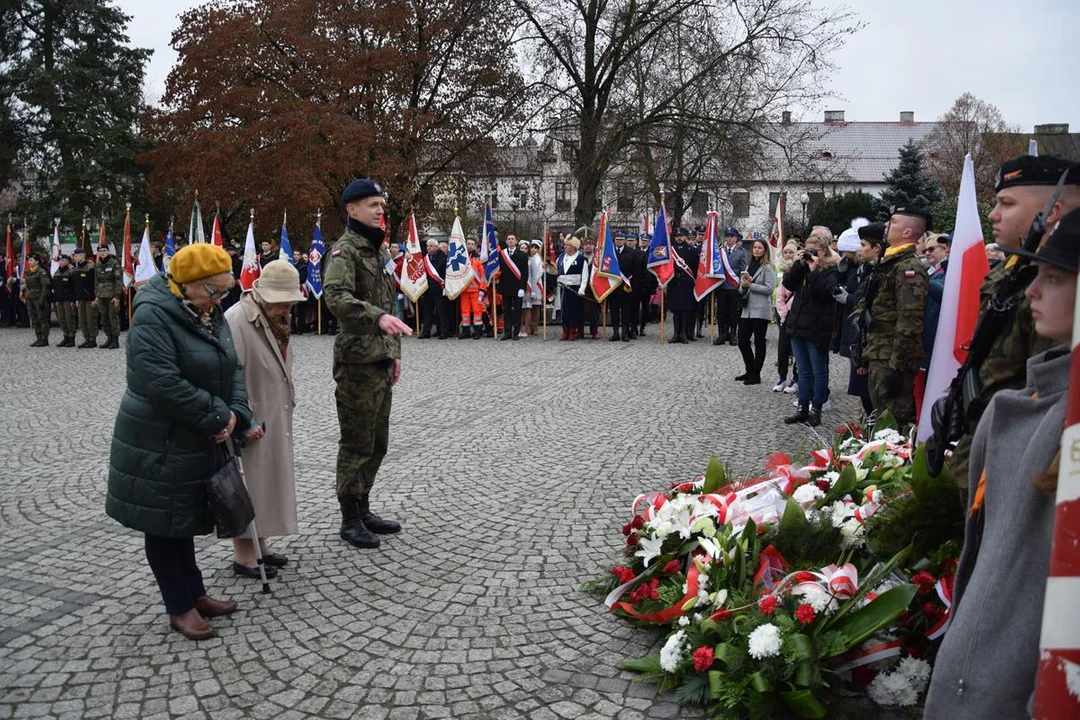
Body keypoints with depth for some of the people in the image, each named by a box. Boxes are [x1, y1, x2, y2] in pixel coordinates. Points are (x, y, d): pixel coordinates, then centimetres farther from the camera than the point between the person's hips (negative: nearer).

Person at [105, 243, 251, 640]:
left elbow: (232, 368, 6)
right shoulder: (153, 316, -21)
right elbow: (162, 383, -29)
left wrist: (236, 411, -12)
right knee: (164, 523, 6)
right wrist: (217, 416, -23)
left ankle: (194, 593, 32)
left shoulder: (210, 313, 5)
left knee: (184, 519, 19)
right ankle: (180, 608, 17)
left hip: (197, 441, 8)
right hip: (159, 445, -8)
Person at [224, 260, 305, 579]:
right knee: (247, 486, 1)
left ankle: (260, 544, 30)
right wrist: (244, 422, -22)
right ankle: (243, 556, 13)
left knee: (269, 480, 16)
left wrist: (286, 406, 16)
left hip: (275, 421, 9)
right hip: (251, 424, -9)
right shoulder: (237, 320, -20)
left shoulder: (277, 319, 8)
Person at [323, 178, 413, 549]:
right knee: (356, 444, 0)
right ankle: (350, 520, 12)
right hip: (357, 362, -9)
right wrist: (378, 317, -43)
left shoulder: (378, 250, 17)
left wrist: (395, 352, 16)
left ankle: (363, 509, 28)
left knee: (377, 442, 15)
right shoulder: (344, 249, -11)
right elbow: (336, 297, -29)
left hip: (381, 360, 9)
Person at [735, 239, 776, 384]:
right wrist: (743, 285, -6)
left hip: (760, 311, -7)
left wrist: (751, 285, -14)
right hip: (747, 310, 7)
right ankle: (749, 371, 24)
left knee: (759, 343, 1)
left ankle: (756, 375, 8)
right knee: (742, 341, 8)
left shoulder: (768, 268, -5)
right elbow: (741, 289, 17)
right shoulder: (749, 266, 16)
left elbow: (769, 288, -14)